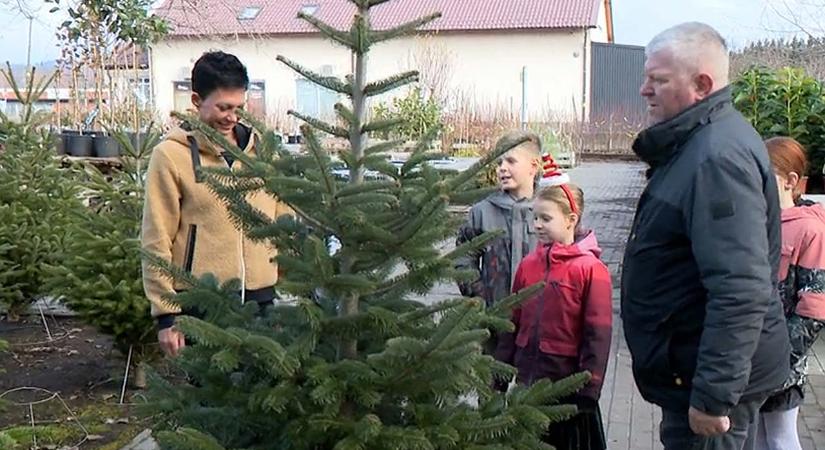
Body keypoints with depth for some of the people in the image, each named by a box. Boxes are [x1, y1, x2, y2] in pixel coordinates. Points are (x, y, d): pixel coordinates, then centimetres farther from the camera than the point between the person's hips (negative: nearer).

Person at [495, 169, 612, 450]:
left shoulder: (591, 269, -12)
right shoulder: (528, 265, 5)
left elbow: (598, 337, -13)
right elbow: (513, 324, 10)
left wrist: (588, 392, -14)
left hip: (568, 386, -5)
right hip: (527, 384, 5)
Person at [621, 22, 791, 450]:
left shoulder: (718, 157, -24)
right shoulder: (697, 142, 9)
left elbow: (742, 291, -31)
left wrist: (713, 395, -28)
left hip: (711, 380, -10)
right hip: (692, 365, 10)